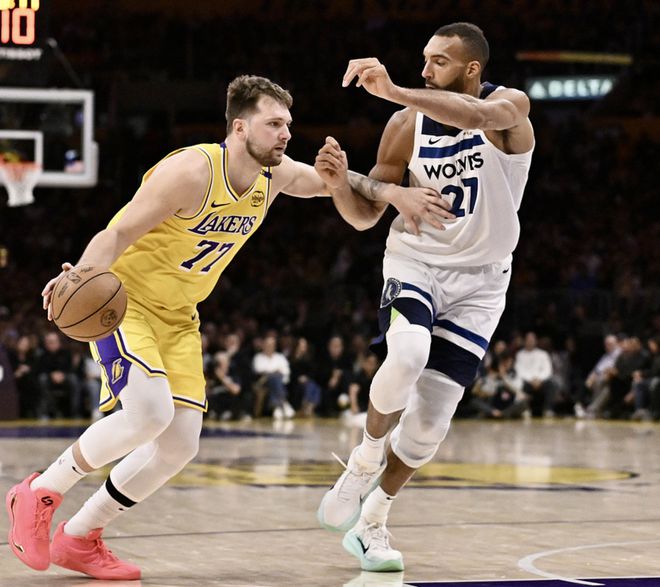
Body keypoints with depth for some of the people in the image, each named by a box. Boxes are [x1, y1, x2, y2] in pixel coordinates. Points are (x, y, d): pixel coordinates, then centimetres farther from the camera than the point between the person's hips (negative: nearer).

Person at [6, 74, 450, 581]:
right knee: (150, 412, -28)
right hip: (123, 298, -8)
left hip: (177, 315, 8)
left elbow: (360, 215, 7)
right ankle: (41, 493, -8)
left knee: (180, 446, -1)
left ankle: (79, 539, 13)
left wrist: (337, 180, -17)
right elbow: (117, 235, -25)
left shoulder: (276, 175, -5)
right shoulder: (191, 172, -26)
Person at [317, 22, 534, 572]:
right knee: (407, 356, -33)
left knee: (431, 420, -1)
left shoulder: (509, 105, -12)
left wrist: (394, 91, -47)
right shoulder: (408, 125, -6)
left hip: (480, 279, 0)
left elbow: (474, 116, -39)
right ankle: (366, 459, -7)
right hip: (415, 262, 0)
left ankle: (371, 522, 18)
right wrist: (342, 178, -21)